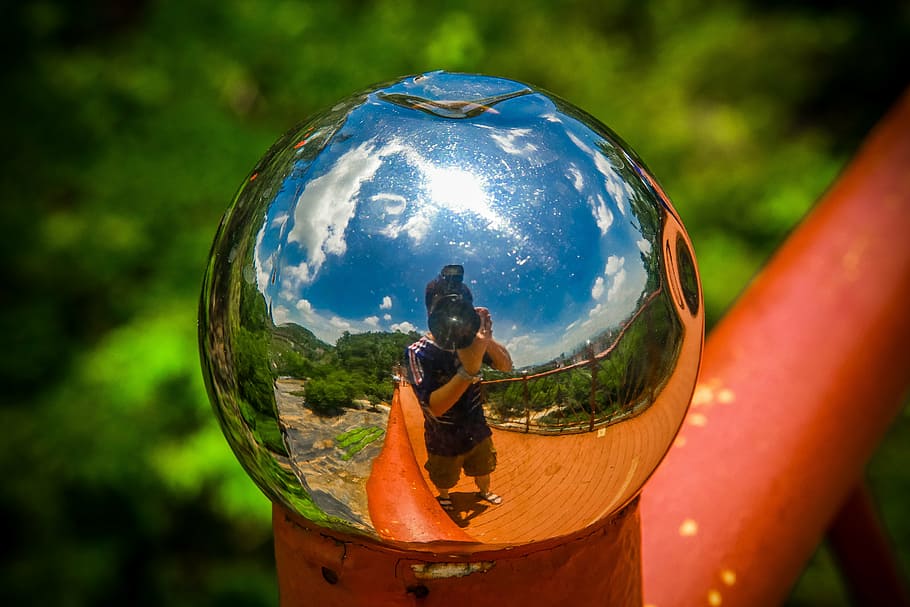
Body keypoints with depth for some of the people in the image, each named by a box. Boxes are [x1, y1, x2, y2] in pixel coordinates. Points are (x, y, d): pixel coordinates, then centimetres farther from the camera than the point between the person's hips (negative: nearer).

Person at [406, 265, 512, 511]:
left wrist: (488, 342, -33)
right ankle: (443, 498, 54)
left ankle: (484, 491, 56)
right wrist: (469, 369, -48)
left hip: (477, 432, 3)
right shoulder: (419, 353, -29)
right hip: (444, 440, -3)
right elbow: (435, 406, -36)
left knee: (482, 467, 27)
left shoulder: (469, 340, -17)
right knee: (444, 478, 24)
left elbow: (506, 366, -11)